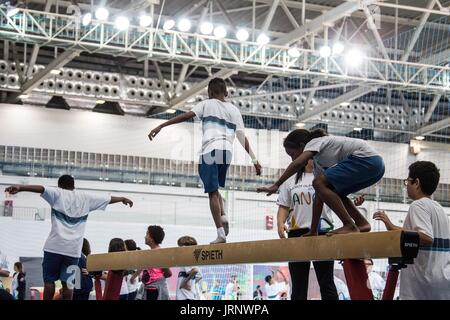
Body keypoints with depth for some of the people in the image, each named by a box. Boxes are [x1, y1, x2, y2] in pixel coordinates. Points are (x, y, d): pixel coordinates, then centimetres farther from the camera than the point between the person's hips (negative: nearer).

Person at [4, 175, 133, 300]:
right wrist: (123, 199, 44)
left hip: (55, 245, -2)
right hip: (74, 248, 2)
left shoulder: (57, 193, 6)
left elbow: (41, 188, -12)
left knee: (49, 280, 3)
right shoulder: (85, 197, 15)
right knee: (67, 282, 3)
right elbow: (109, 199, 26)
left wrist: (20, 188, -27)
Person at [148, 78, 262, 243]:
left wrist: (160, 126, -5)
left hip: (210, 151, -4)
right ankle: (223, 217, -1)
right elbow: (242, 138, 11)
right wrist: (254, 160, 14)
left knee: (213, 192, -5)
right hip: (227, 151, 4)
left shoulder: (207, 104, 10)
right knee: (215, 189, 23)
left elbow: (186, 116, -3)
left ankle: (221, 233, -12)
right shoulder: (234, 110, 18)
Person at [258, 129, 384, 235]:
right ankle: (362, 223, 13)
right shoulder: (318, 162, 26)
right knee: (332, 192, 24)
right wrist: (313, 232, 23)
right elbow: (319, 198, 24)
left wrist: (276, 185, -18)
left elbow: (297, 163, -20)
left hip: (366, 158, -10)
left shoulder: (314, 143, 2)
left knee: (319, 183, -11)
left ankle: (350, 225, -14)